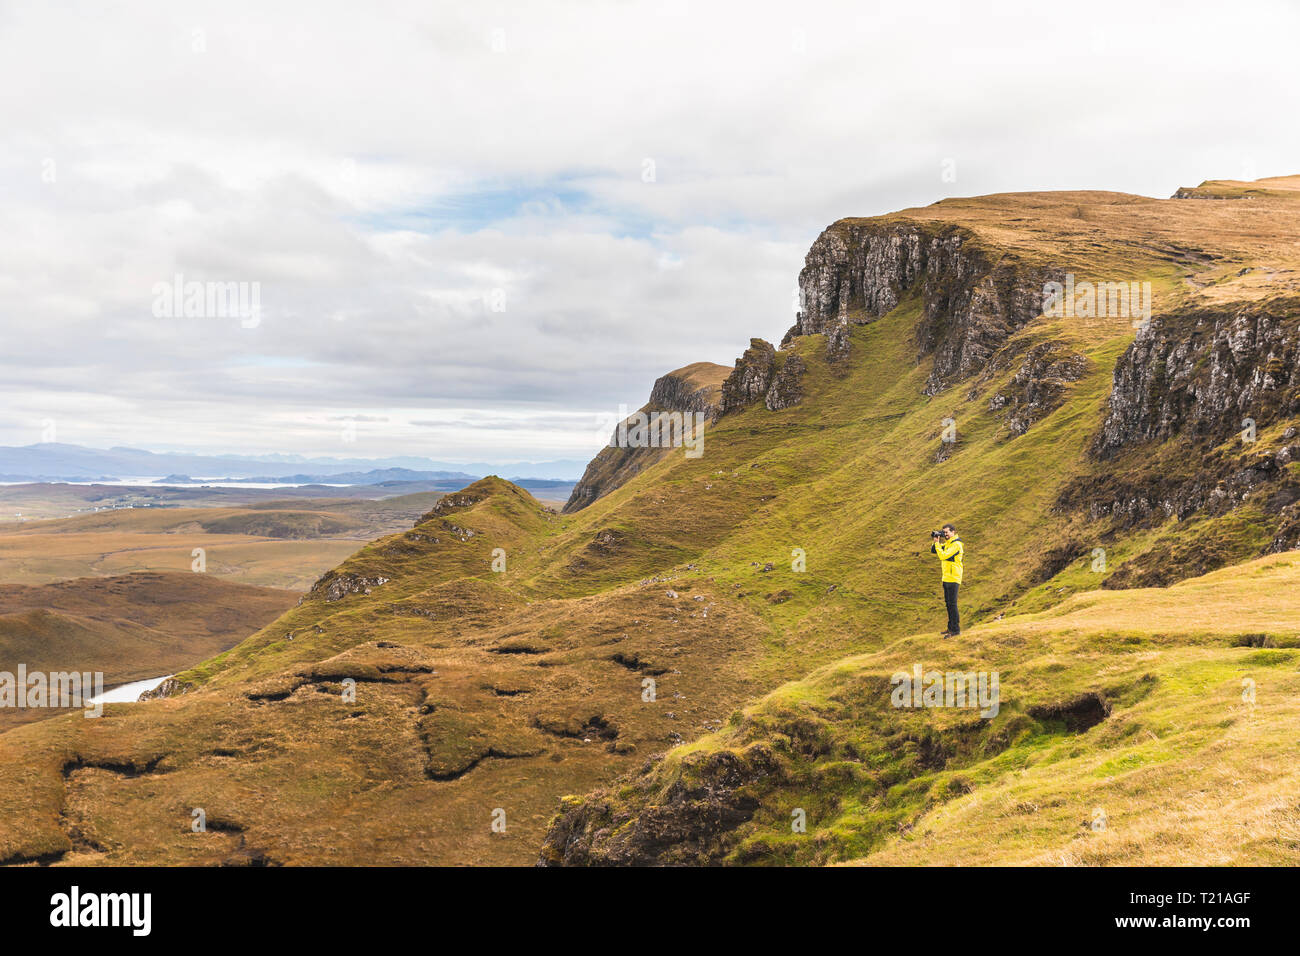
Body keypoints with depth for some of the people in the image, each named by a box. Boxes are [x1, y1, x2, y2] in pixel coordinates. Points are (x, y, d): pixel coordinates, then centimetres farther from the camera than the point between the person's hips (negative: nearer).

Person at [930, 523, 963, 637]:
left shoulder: (956, 544, -14)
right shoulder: (947, 543, 14)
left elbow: (943, 555, -22)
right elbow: (933, 550, 17)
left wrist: (938, 543, -15)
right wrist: (935, 541, 2)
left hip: (953, 578, -9)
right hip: (946, 578, 9)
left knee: (952, 604, -8)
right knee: (948, 603, 13)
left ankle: (956, 629, -5)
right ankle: (951, 628, 21)